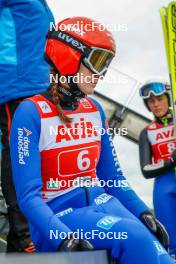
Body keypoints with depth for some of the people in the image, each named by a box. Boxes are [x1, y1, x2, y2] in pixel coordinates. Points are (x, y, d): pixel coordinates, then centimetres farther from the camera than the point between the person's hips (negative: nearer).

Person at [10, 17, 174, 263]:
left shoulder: (95, 110, 9)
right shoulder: (31, 113, -10)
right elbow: (28, 195, -15)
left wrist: (142, 212, -2)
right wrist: (63, 237, -30)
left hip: (101, 204, 5)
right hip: (57, 217, -5)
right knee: (134, 235, -29)